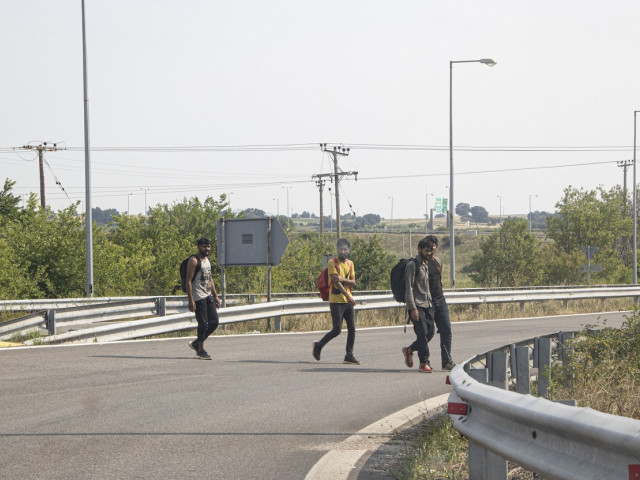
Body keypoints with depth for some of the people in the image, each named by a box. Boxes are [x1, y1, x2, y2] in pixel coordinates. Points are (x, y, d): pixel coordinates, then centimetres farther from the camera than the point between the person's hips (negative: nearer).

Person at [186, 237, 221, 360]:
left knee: (214, 322, 6)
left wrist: (215, 296, 20)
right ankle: (201, 351, 3)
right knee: (203, 323, -7)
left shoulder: (207, 260, 17)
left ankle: (196, 343, 18)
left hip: (208, 296, 9)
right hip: (198, 297, -9)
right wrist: (190, 300, -20)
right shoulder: (194, 261, -10)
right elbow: (188, 280, -15)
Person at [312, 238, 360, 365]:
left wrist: (343, 279, -15)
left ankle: (349, 355, 4)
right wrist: (348, 296, -21)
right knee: (337, 330, -6)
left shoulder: (350, 264, 12)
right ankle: (318, 346, 14)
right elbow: (336, 281, -15)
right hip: (336, 301, -6)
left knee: (352, 329, 0)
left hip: (348, 301, 6)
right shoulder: (332, 263, -7)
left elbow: (353, 282, 6)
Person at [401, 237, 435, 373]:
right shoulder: (412, 265, -7)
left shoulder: (426, 265, 19)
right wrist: (413, 308, -18)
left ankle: (409, 350, 20)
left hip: (427, 305, 8)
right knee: (422, 333, -12)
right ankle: (424, 363, -7)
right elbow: (409, 288, -12)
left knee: (430, 332, 2)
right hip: (416, 305, -8)